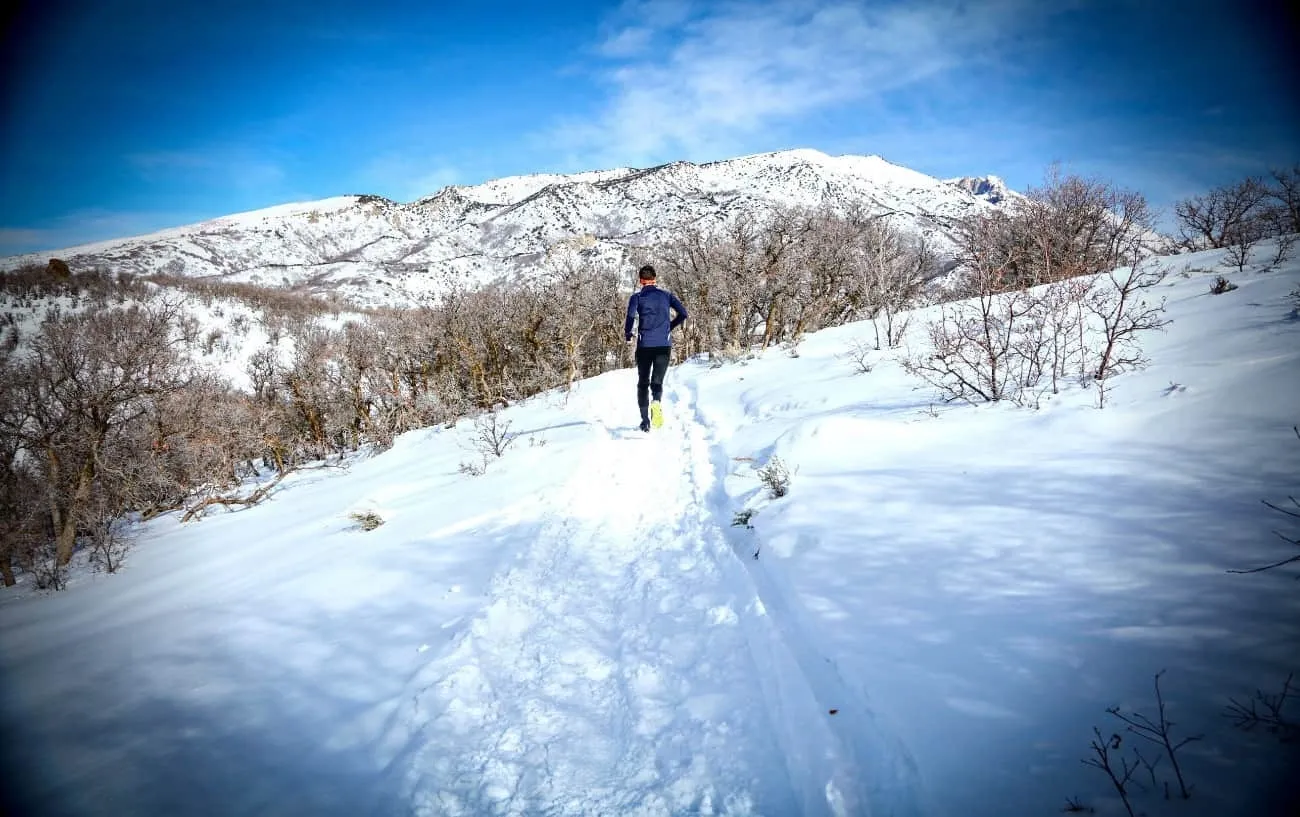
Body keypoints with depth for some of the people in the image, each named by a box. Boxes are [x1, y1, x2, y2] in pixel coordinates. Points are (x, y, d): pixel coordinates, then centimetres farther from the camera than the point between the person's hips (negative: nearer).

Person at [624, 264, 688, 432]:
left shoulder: (637, 297, 3)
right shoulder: (666, 295, 10)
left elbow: (631, 316, -14)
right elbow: (683, 313, 3)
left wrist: (627, 334, 3)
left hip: (644, 345, -1)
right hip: (664, 345, 1)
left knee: (643, 383, 12)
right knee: (657, 381, 4)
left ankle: (645, 421, 7)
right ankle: (656, 401, -30)